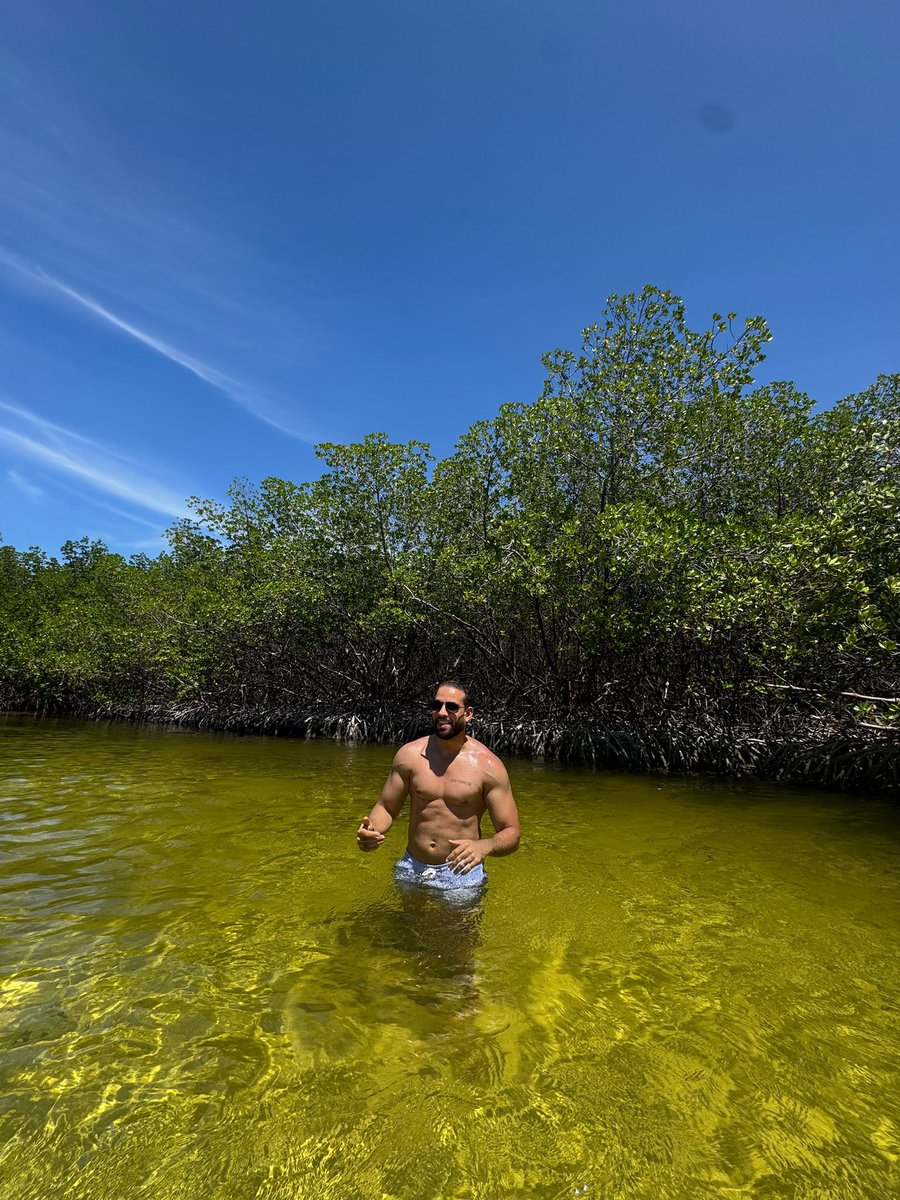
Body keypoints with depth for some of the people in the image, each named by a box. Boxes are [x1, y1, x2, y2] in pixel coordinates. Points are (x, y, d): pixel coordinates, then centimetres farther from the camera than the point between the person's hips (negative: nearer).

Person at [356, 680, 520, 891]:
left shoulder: (488, 765, -13)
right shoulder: (409, 755, -5)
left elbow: (511, 833, -11)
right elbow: (385, 808, 5)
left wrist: (484, 846, -33)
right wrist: (371, 830, -17)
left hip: (462, 874, -2)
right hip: (411, 870, 2)